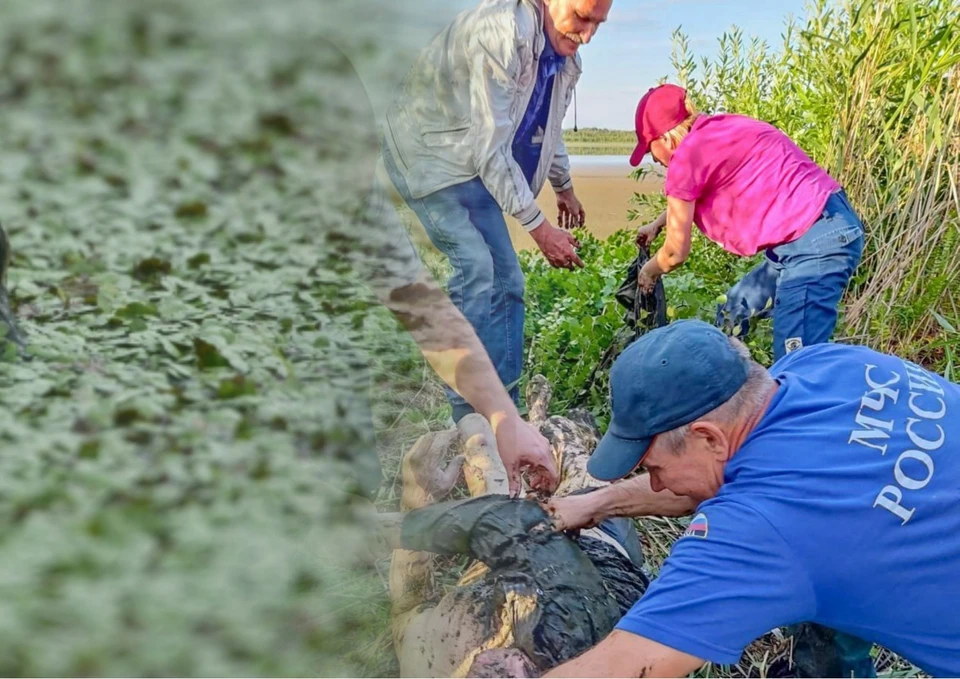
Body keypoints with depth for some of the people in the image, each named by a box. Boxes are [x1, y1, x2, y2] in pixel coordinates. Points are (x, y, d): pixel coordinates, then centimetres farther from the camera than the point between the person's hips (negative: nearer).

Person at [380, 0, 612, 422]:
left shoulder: (565, 55, 0)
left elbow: (549, 126, 18)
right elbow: (490, 147, -29)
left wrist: (564, 189, 27)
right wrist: (540, 228, -26)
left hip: (473, 162, 9)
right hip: (428, 152, -8)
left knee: (505, 281, 3)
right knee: (475, 265, -23)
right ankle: (470, 419, -18)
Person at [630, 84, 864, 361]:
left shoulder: (686, 155, -7)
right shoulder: (717, 133, 18)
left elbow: (676, 252, 0)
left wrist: (649, 271, 19)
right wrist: (657, 224, 49)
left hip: (815, 240, -11)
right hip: (824, 233, 11)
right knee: (731, 314, 21)